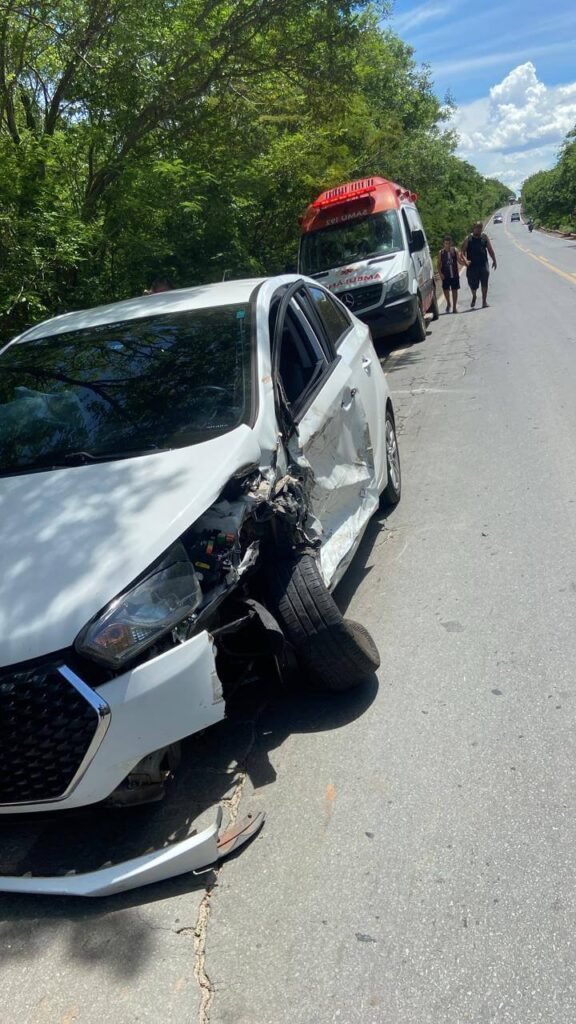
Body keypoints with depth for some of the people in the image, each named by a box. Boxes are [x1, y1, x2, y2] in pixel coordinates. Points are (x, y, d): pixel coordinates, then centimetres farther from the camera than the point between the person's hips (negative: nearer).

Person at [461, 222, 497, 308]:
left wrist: (494, 260, 10)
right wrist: (466, 260, -19)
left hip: (483, 264, 1)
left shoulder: (484, 237, 8)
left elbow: (490, 250, 14)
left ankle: (484, 301, 0)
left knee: (484, 283, -9)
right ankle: (474, 296, 35)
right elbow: (463, 251, -2)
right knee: (472, 284, 3)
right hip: (472, 265, -1)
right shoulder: (468, 239, 1)